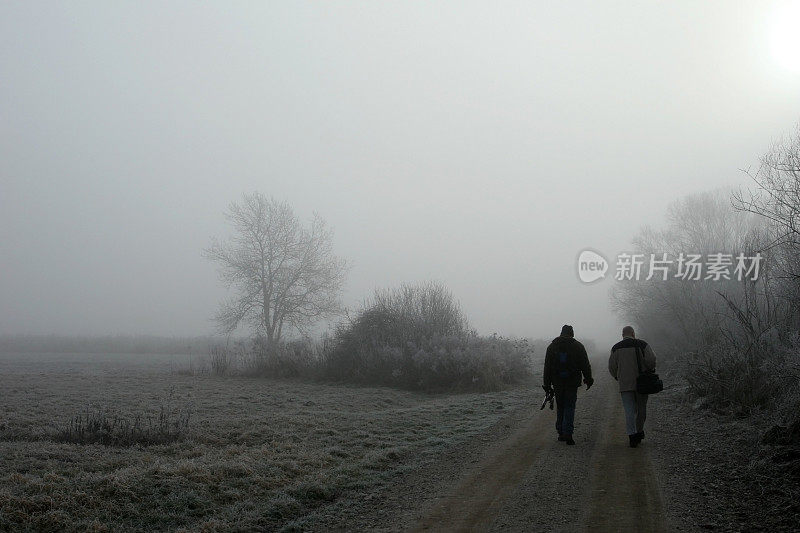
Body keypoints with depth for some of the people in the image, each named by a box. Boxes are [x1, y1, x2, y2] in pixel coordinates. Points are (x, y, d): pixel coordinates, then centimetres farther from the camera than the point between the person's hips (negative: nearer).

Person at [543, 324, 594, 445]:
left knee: (560, 407, 14)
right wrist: (588, 379, 12)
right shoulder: (578, 347, 0)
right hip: (572, 383, -2)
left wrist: (547, 384, 8)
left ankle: (561, 433, 15)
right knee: (569, 408, 1)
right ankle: (567, 433, -10)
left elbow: (547, 367, 5)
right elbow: (585, 365, 1)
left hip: (557, 383, 2)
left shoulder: (552, 347, 6)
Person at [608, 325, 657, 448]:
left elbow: (612, 367, 3)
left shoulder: (616, 348, 4)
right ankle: (639, 432, 27)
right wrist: (651, 370, 7)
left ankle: (632, 434, -13)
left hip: (625, 384, 0)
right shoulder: (642, 345, -1)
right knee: (641, 408, 15)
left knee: (629, 410, -1)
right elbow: (651, 360, -11)